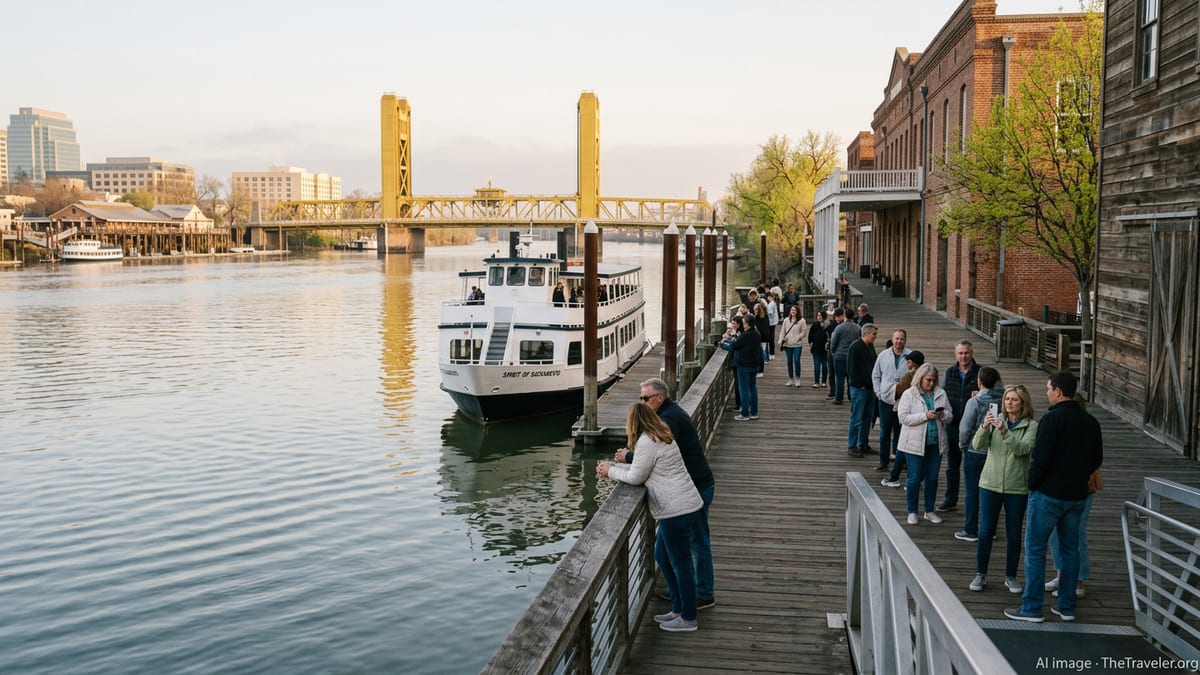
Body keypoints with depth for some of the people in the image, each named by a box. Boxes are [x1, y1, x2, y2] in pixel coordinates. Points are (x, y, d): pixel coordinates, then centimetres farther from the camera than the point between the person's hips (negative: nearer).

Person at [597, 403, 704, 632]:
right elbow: (643, 468, 21)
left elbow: (635, 477, -11)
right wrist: (614, 466, 17)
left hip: (678, 512, -11)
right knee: (662, 556, 20)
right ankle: (678, 609, 28)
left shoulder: (647, 443, -16)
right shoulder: (660, 437, 15)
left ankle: (688, 619, 12)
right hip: (682, 508, 11)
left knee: (680, 564, 0)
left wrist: (611, 471, 4)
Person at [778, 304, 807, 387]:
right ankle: (791, 380, 17)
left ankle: (797, 380, 5)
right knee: (789, 362, 7)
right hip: (787, 344, 3)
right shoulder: (786, 320, 9)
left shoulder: (802, 321, -1)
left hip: (797, 344, -3)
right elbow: (782, 331, 9)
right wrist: (781, 341, -1)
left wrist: (797, 337, -12)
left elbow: (804, 332, -2)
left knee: (797, 361, -7)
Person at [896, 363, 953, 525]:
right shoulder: (909, 394, -5)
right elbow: (903, 417, -13)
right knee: (915, 478, 1)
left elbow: (950, 416, 11)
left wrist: (943, 415, -13)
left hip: (936, 443, 4)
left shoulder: (941, 394, 7)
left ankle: (929, 511, 23)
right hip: (915, 443, -4)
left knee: (932, 478, 11)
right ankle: (912, 512, 13)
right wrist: (925, 416, -20)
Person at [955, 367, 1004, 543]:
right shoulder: (1003, 401, -4)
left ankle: (970, 531, 9)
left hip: (975, 451, -4)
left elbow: (965, 428, -14)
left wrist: (962, 446, 2)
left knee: (971, 492, 4)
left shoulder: (975, 401, -16)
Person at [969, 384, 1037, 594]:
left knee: (1014, 535, 9)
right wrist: (984, 427, -27)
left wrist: (1004, 431, -32)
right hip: (990, 484, 1)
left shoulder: (1031, 426, -4)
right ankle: (980, 574, 17)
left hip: (1017, 488, -1)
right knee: (986, 531, 5)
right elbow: (977, 445, -9)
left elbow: (1023, 448, -20)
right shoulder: (995, 420, 2)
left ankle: (1010, 576, 24)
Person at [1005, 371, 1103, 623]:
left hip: (1048, 494, -7)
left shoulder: (1052, 418, -16)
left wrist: (1033, 484, -5)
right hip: (1077, 496, 7)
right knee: (1070, 549, 15)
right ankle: (1067, 607, 21)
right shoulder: (1090, 421, 6)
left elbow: (1040, 458, -19)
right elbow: (1097, 459, 13)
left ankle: (1032, 608, 3)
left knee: (1035, 549, 1)